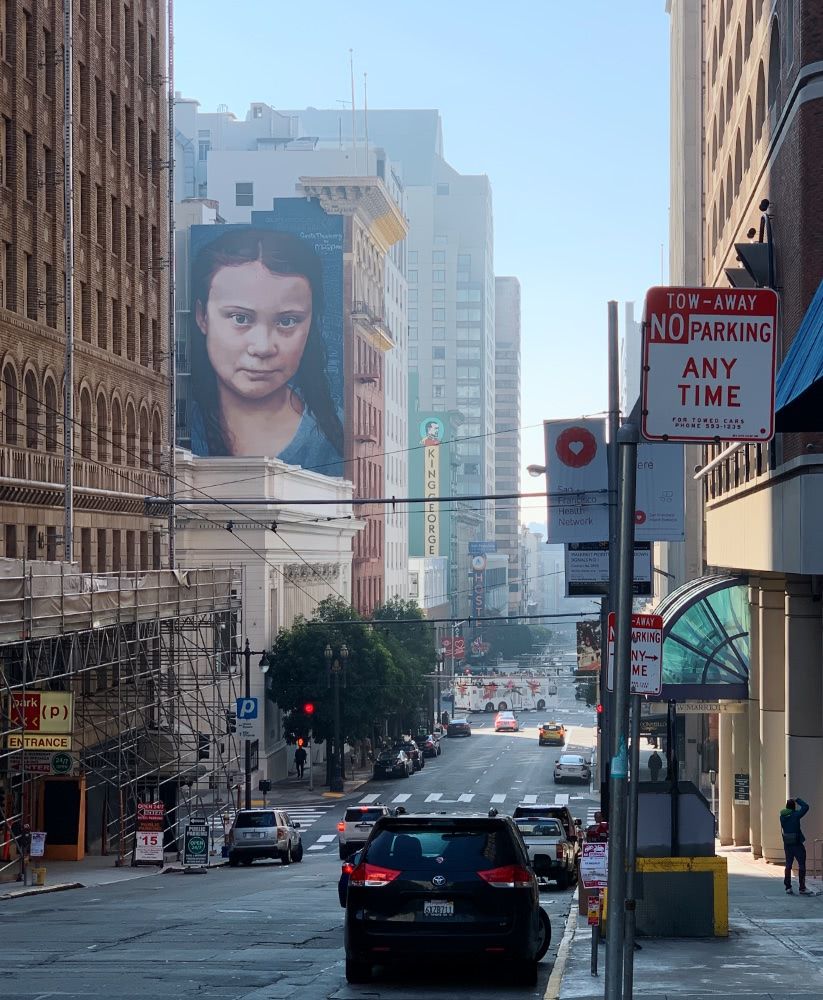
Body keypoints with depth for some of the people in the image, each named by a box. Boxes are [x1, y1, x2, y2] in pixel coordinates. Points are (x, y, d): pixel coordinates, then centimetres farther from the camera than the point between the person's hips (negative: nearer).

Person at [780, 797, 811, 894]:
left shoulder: (782, 816, 1)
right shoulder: (795, 815, -16)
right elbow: (806, 807, -12)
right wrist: (798, 800, 1)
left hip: (787, 844, 6)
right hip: (797, 844, -6)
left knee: (788, 865, 13)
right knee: (801, 865, 2)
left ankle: (788, 887, 13)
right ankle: (802, 888, 0)